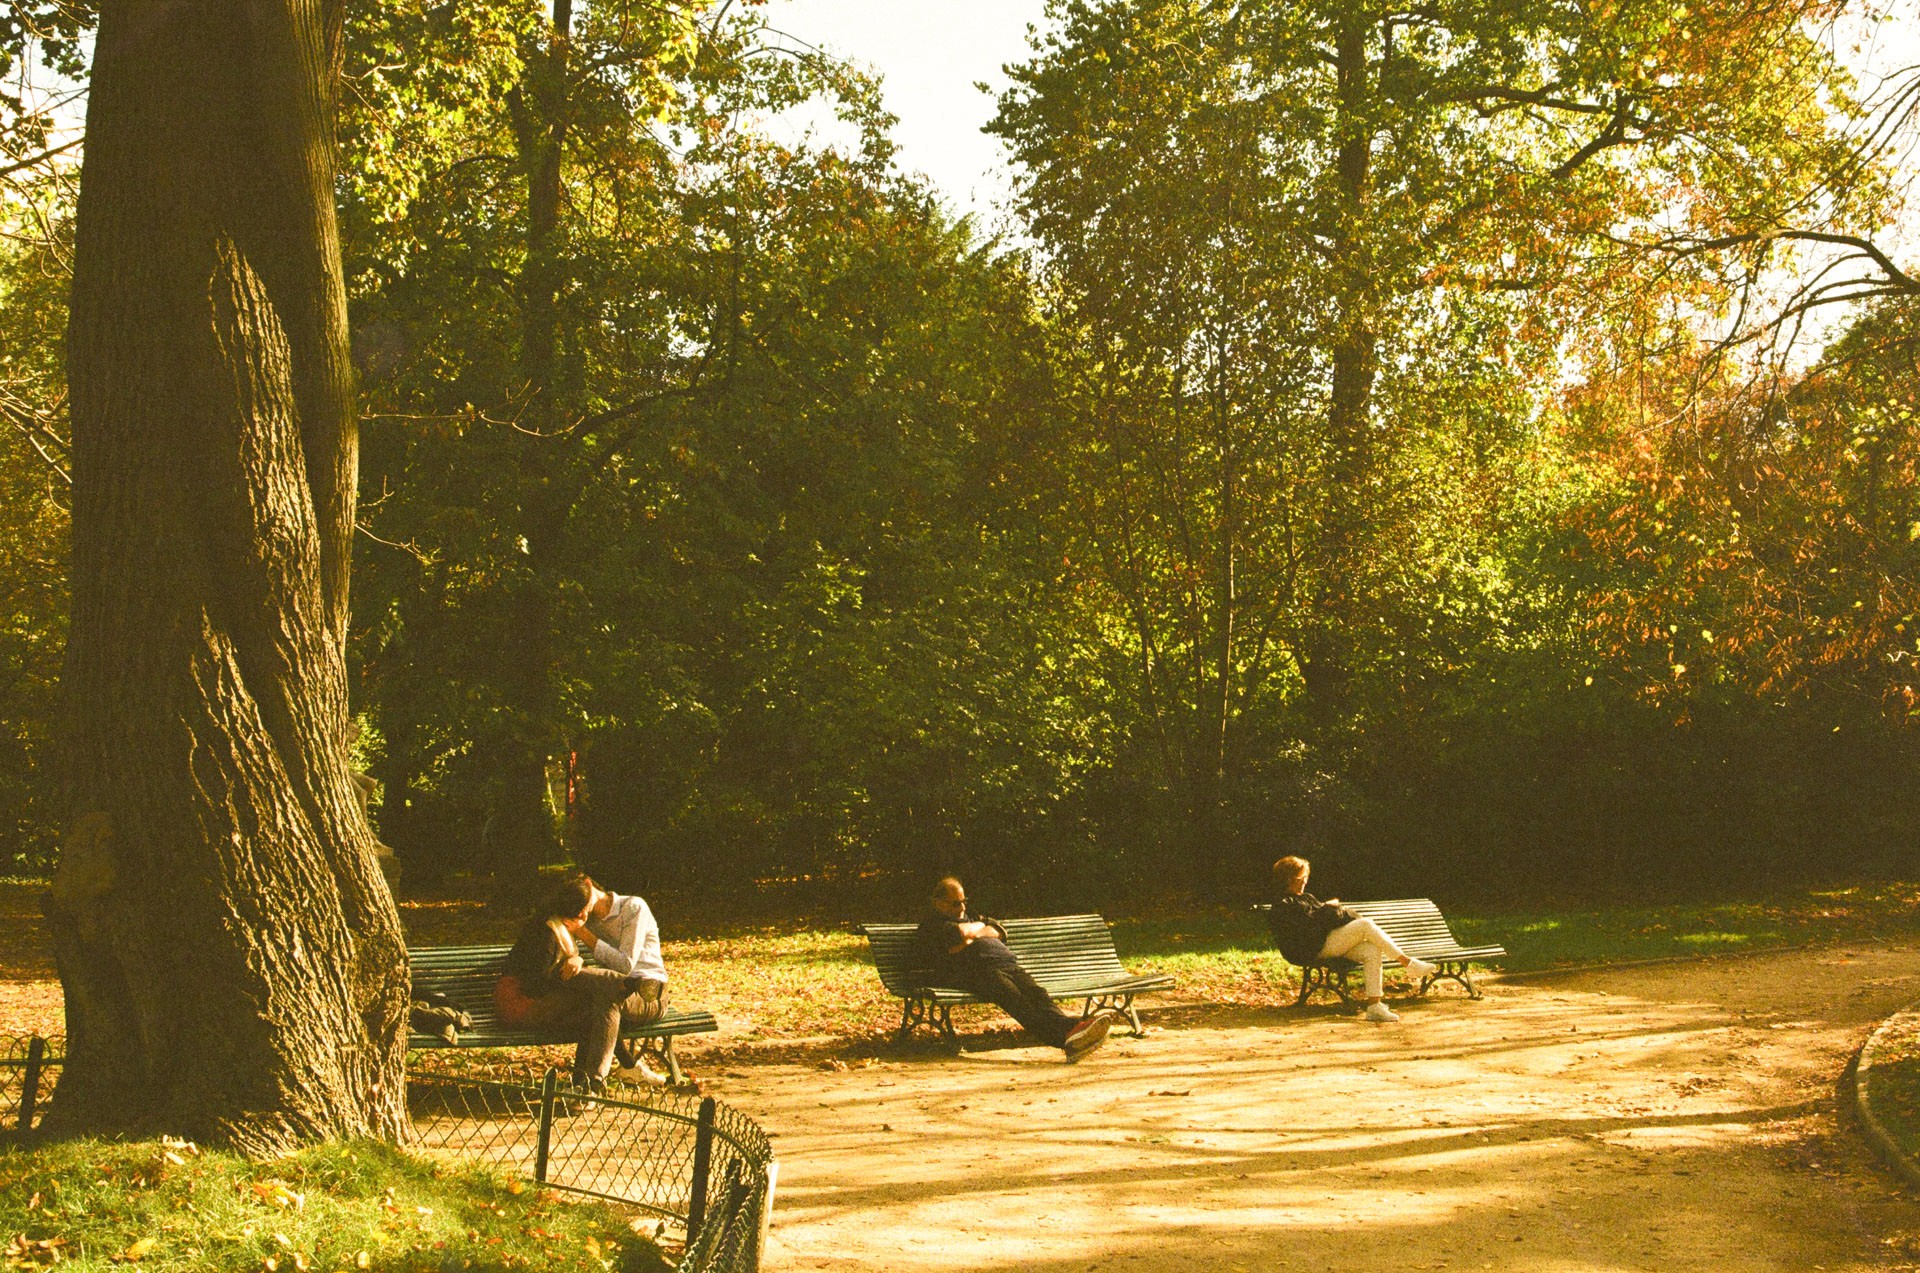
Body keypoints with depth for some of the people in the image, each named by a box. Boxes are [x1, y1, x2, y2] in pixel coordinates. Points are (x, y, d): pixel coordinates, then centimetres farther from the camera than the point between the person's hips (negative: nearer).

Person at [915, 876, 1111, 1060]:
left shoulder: (970, 918, 41)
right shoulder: (932, 924, 18)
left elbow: (999, 930, 24)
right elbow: (959, 933, -3)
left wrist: (972, 935, 7)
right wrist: (979, 926, 18)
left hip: (1005, 962, 7)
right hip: (972, 972, -7)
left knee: (1035, 991, -26)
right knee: (1011, 994, -36)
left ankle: (1069, 1027, -53)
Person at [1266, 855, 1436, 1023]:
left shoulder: (1306, 898, 27)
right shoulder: (1282, 905, -3)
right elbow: (1307, 927, -13)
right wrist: (1327, 907, 0)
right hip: (1319, 948, -9)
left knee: (1372, 951, -16)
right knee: (1365, 925, -21)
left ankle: (1374, 1006, -21)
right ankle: (1407, 963, -14)